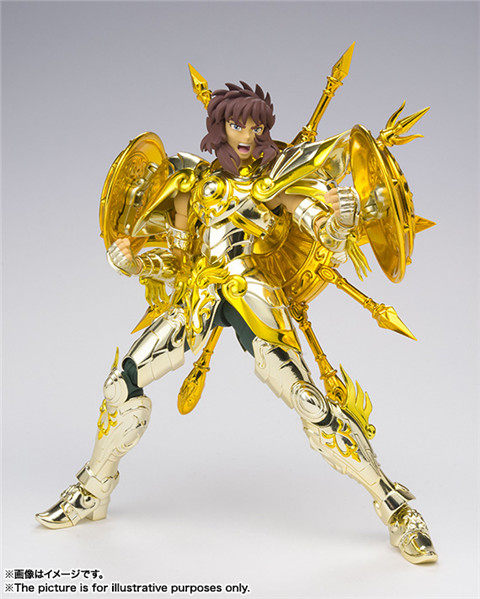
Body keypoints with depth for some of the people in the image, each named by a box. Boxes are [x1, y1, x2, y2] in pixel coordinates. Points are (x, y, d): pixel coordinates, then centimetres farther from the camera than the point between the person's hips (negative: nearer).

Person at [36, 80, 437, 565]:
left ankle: (393, 504, -4)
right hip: (198, 298, 4)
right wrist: (133, 262, -5)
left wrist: (340, 217, -28)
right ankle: (91, 494, 20)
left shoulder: (275, 183, 6)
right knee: (123, 381, -1)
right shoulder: (194, 182, 15)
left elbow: (327, 233, -5)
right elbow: (176, 259, 14)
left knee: (305, 398, -17)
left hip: (252, 297, -4)